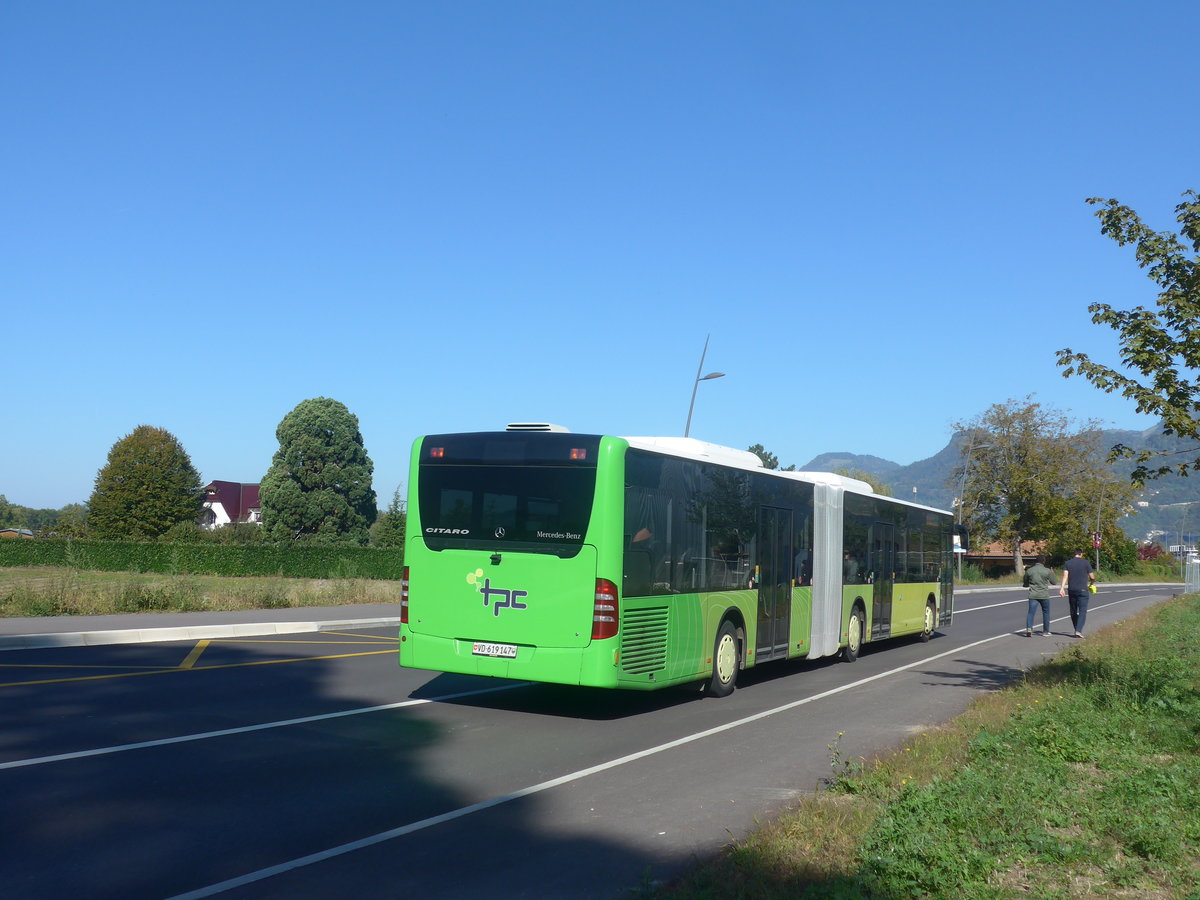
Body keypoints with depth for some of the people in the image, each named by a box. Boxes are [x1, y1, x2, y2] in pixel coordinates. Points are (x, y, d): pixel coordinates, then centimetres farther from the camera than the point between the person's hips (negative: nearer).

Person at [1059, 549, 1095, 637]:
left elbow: (1065, 576, -8)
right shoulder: (1086, 563, 0)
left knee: (1073, 611, 14)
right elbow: (1092, 577, 1)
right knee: (1082, 611, -4)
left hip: (1071, 590, 3)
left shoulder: (1067, 563, 4)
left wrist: (1062, 588, -14)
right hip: (1082, 590, -3)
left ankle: (1077, 630, 23)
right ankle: (1078, 631, -19)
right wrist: (1091, 582, 24)